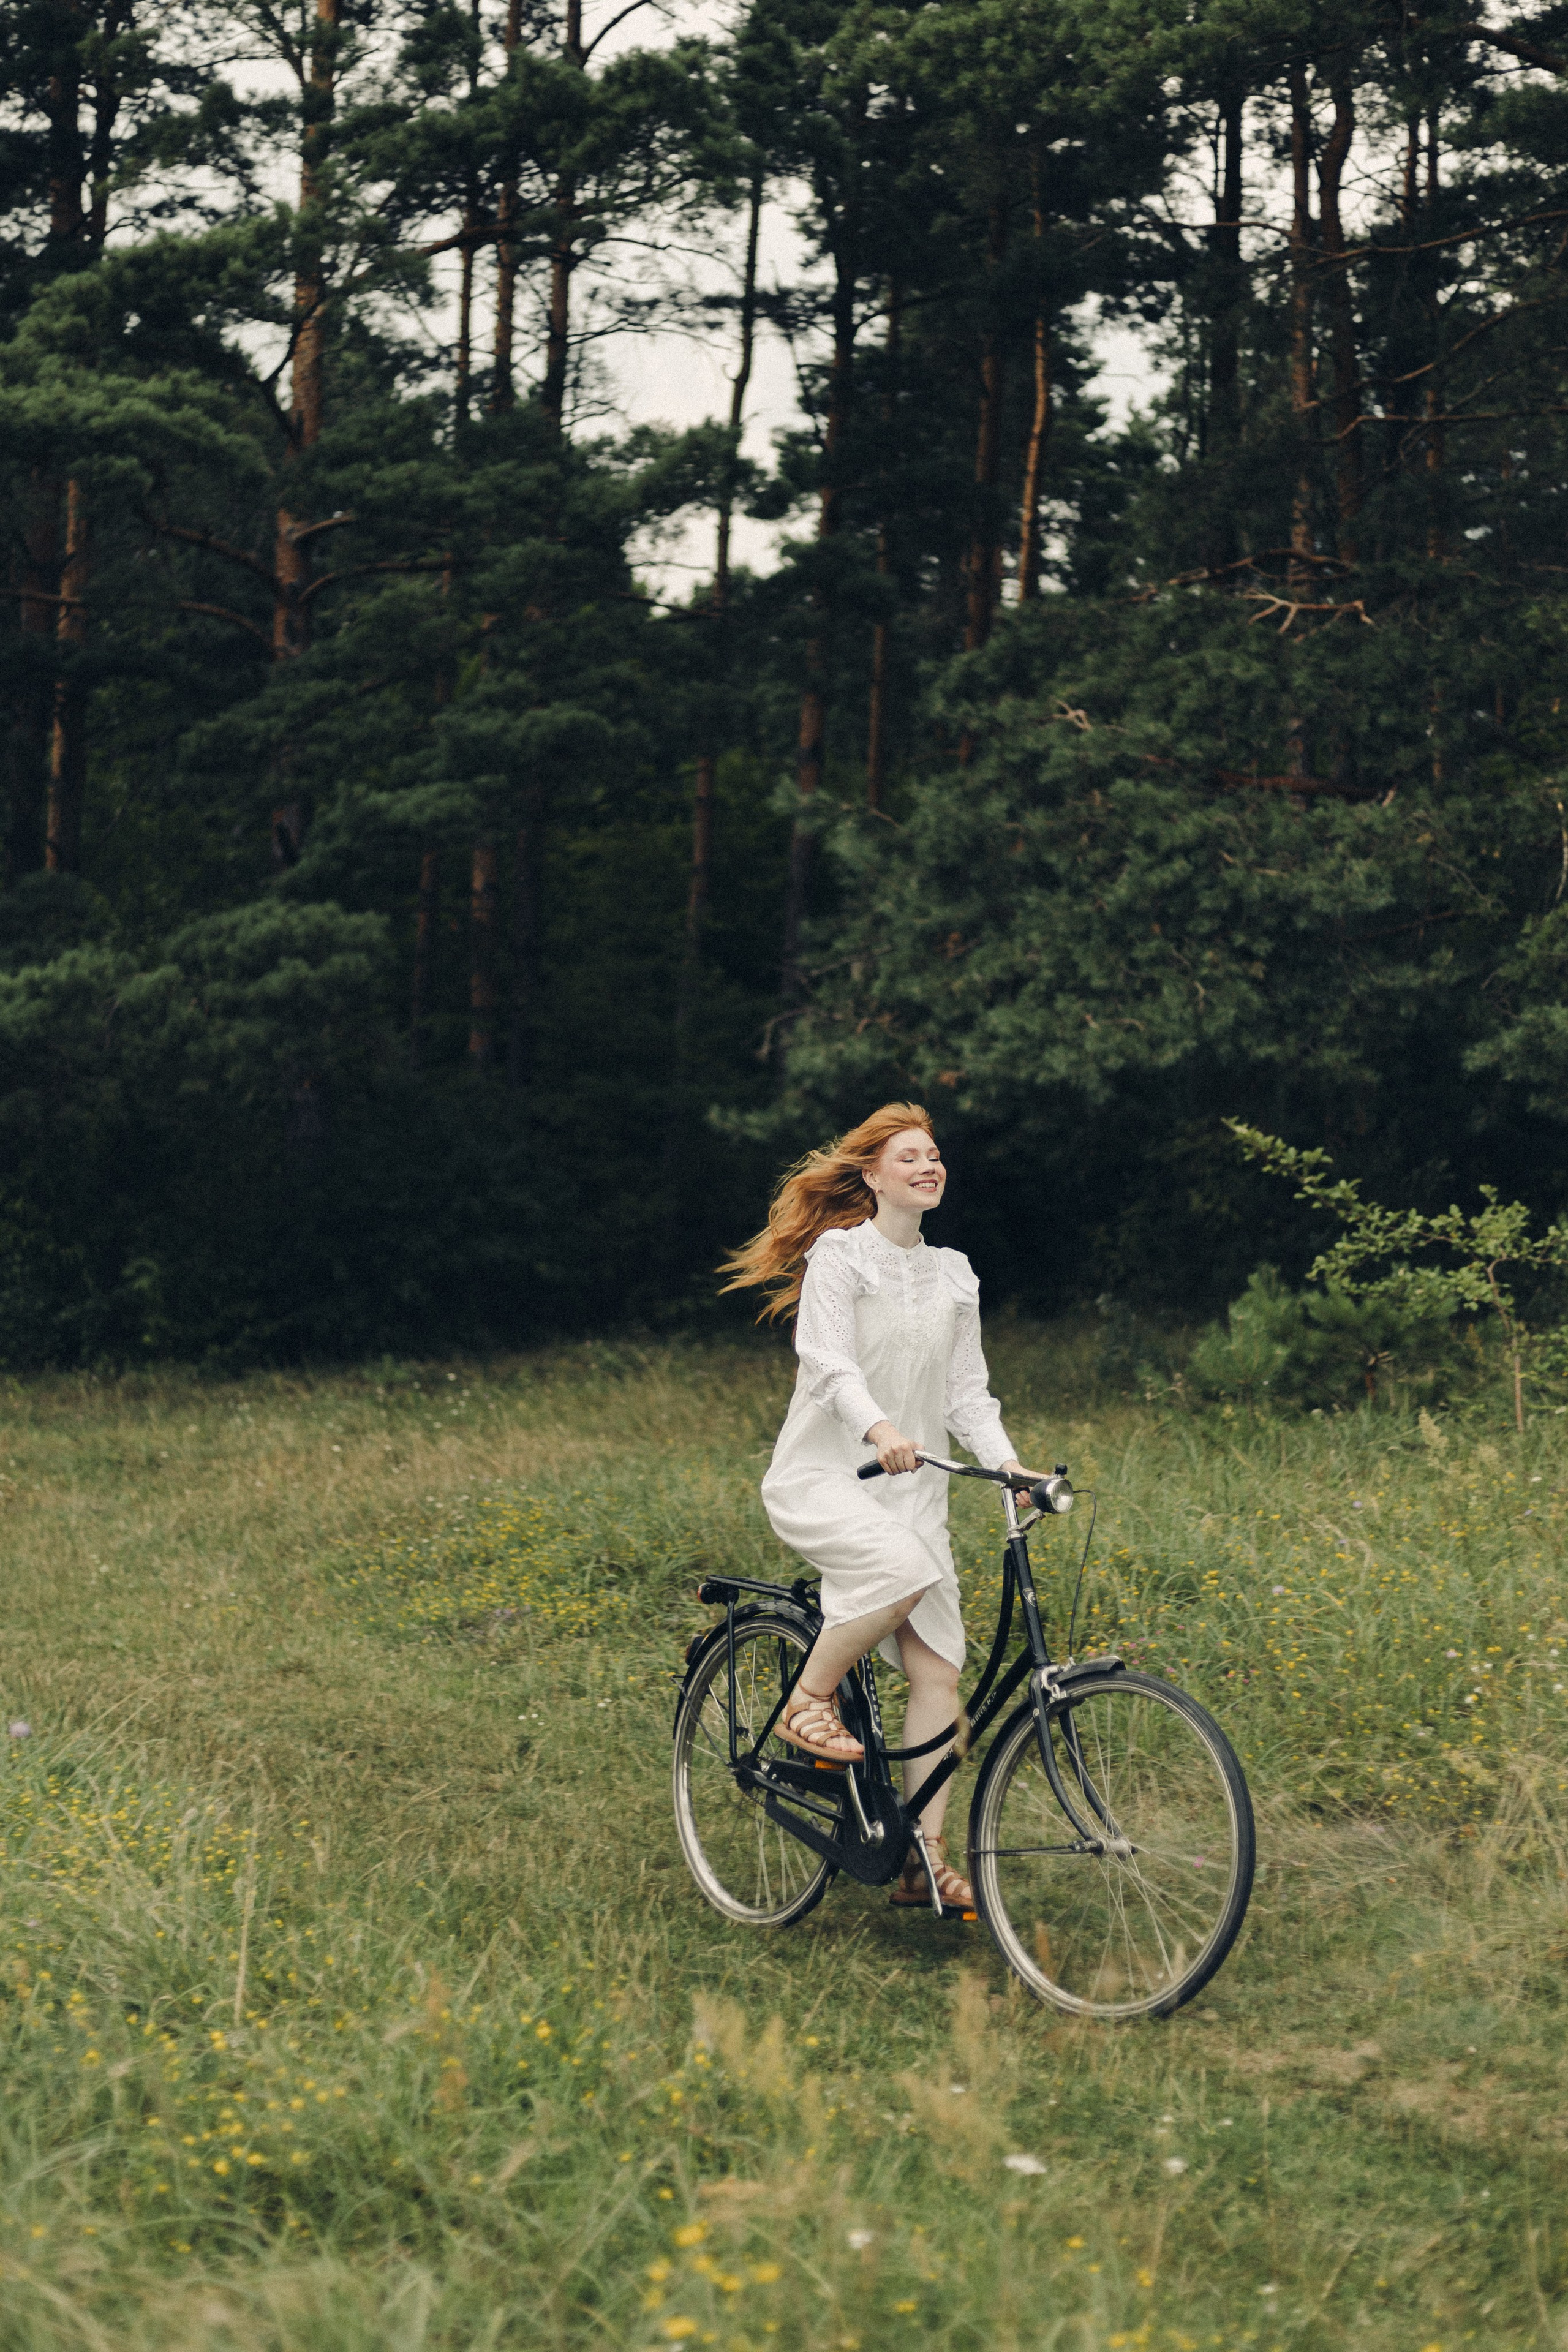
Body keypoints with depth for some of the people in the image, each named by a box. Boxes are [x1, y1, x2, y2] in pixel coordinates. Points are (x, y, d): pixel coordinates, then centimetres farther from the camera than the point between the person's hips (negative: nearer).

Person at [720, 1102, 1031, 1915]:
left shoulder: (954, 1276, 14)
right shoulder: (840, 1254, -3)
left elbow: (968, 1391, 12)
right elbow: (830, 1361, -17)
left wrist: (1008, 1464, -6)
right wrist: (879, 1428, -36)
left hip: (910, 1488, 6)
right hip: (820, 1477, -6)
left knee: (939, 1669, -5)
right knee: (904, 1570, -36)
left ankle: (924, 1856, 1)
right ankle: (808, 1699, -11)